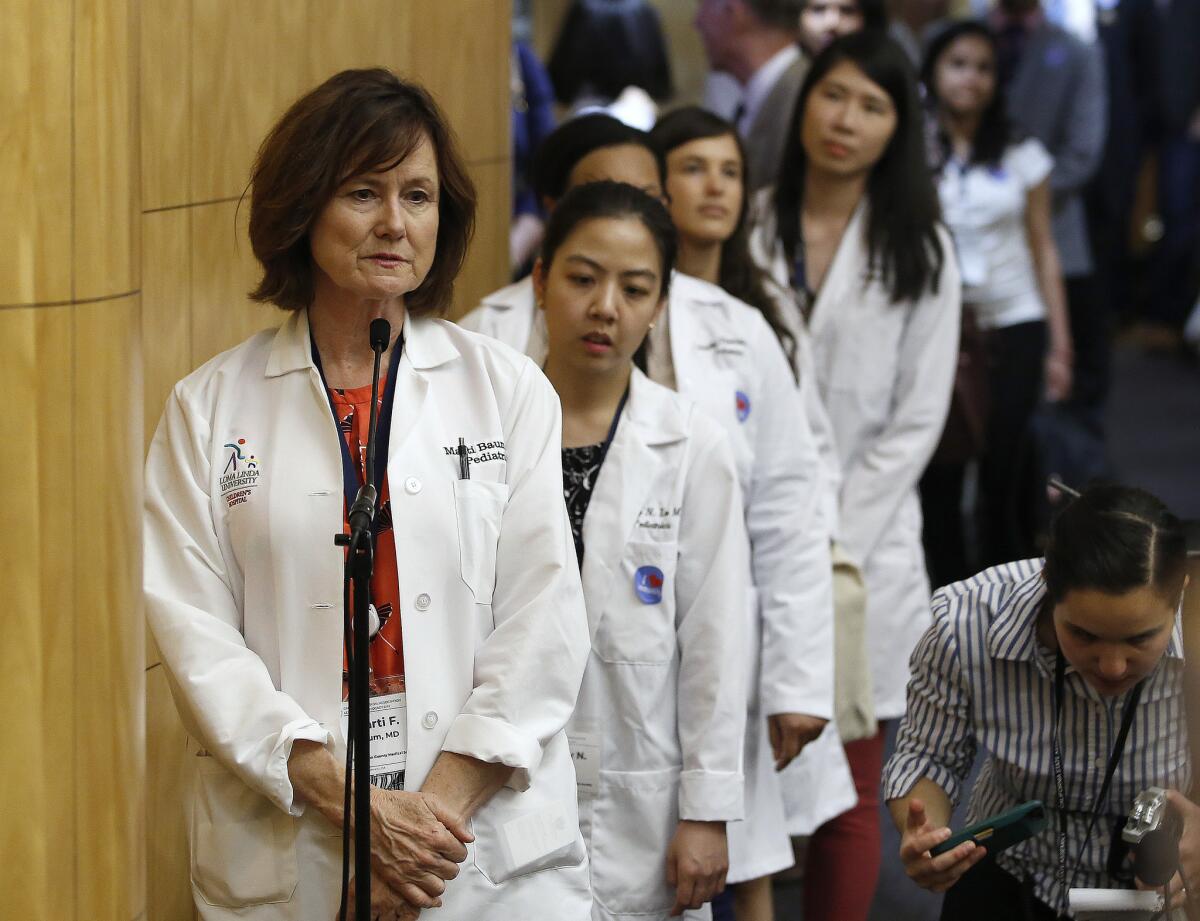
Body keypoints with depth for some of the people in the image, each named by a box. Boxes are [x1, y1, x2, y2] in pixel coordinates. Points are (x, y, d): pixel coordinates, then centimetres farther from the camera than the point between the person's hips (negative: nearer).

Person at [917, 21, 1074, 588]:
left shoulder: (1020, 155, 8)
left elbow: (1043, 250, 9)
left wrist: (1060, 346, 4)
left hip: (1013, 328, 1)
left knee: (1005, 476, -3)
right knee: (938, 477, -3)